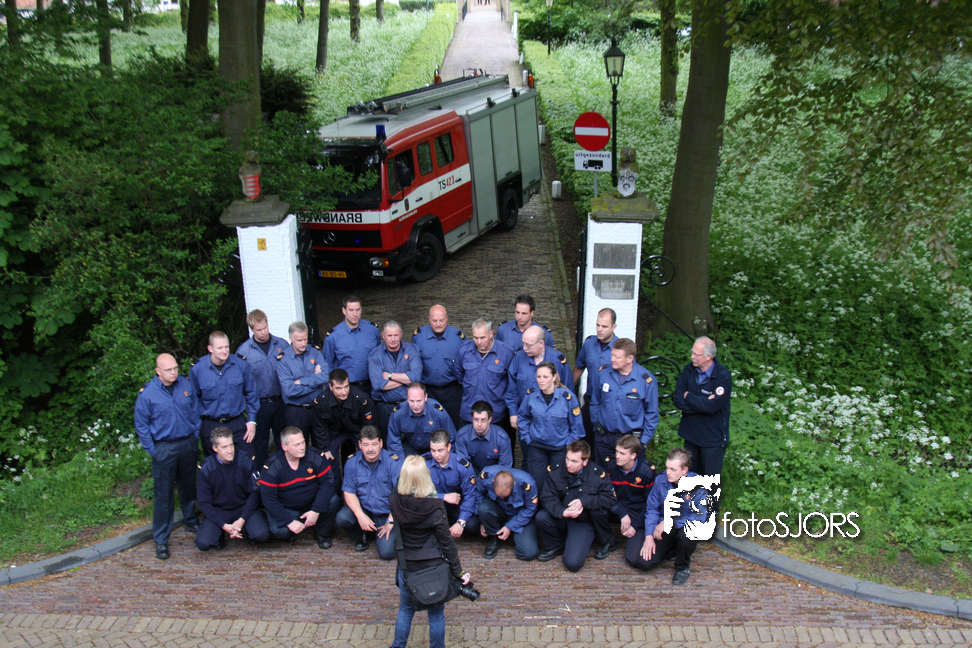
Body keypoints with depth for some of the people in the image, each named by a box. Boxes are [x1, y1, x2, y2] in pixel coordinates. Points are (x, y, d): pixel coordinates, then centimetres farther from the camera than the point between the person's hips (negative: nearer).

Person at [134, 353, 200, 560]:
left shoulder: (186, 385, -2)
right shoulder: (147, 393, -12)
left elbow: (195, 411, 10)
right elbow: (141, 425, -5)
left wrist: (195, 436, 6)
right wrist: (152, 450, -7)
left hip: (188, 444, 4)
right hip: (164, 448, -4)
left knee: (188, 487, 19)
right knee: (163, 494, 0)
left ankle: (191, 522, 40)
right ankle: (160, 540, 9)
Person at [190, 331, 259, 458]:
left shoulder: (241, 365, -5)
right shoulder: (197, 369, -7)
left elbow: (251, 394, 7)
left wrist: (252, 421, 5)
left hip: (237, 423, 0)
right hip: (209, 426, 0)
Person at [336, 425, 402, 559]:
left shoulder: (393, 462, -15)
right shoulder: (352, 463, -4)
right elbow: (349, 492, -3)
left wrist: (391, 521, -20)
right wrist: (360, 516, -18)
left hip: (387, 513, -3)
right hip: (363, 509, 3)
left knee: (386, 553, -19)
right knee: (342, 518, -27)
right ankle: (363, 534, 8)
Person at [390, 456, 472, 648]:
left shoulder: (396, 500, -15)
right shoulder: (434, 507, -23)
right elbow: (446, 542, -15)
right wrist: (458, 571, -5)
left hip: (406, 565, 3)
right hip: (432, 566, -3)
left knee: (405, 609, 24)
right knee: (436, 613, 15)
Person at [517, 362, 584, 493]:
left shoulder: (567, 396, -16)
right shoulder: (531, 395, -8)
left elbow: (577, 426, -6)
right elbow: (523, 417, 12)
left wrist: (569, 445, -6)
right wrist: (526, 438, 6)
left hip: (560, 448, -2)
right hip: (537, 447, 2)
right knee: (537, 484, 5)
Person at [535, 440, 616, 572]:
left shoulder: (597, 474, -17)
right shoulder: (555, 472, -11)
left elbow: (610, 498, -15)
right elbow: (547, 498, -13)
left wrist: (584, 501, -28)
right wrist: (563, 512, -33)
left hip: (585, 522, -4)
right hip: (561, 518, 4)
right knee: (541, 517, -27)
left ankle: (606, 542, 7)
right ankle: (555, 546, 5)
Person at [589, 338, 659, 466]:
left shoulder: (646, 380, -12)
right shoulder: (603, 373, -3)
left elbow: (651, 414, -3)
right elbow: (595, 403, 11)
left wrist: (644, 440, -4)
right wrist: (596, 426, 9)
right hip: (604, 439, 3)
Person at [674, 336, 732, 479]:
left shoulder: (723, 377, -19)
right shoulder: (689, 370, -3)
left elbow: (711, 406, -27)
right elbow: (678, 400, -7)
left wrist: (689, 397, -13)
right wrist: (701, 404, -19)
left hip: (713, 439, -5)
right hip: (691, 434, 5)